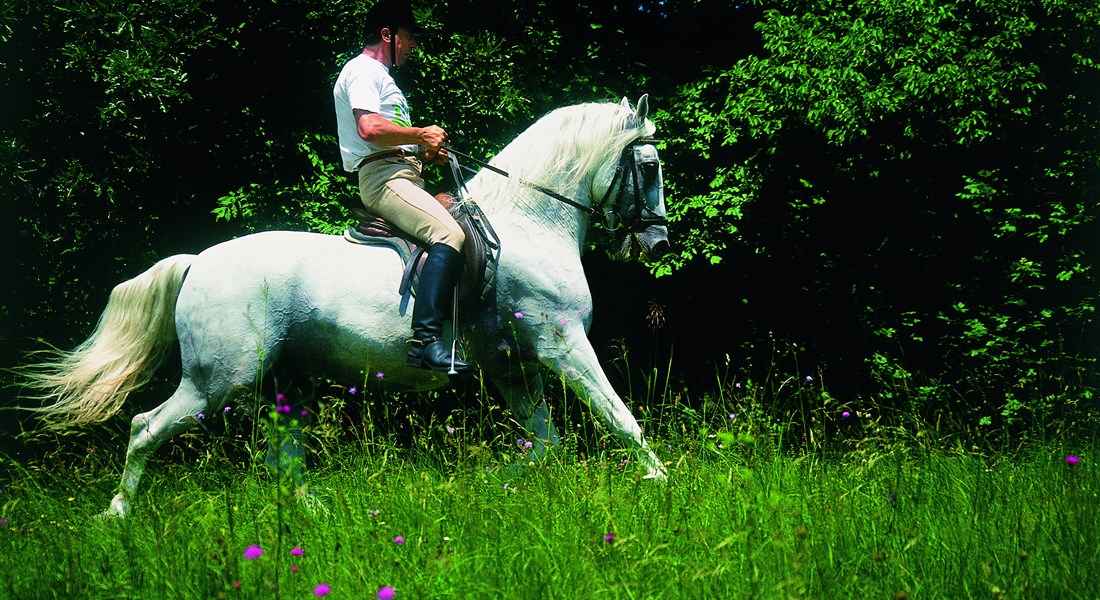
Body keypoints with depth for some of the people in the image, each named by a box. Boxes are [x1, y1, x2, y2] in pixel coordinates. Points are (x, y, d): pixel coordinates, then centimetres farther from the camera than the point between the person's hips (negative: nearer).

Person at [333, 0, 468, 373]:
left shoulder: (381, 76, 28)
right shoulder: (362, 70, -4)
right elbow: (370, 128, -20)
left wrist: (427, 152, 13)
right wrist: (423, 135, -9)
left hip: (405, 174, 11)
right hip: (383, 176, -11)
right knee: (449, 234, -30)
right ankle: (426, 340, -40)